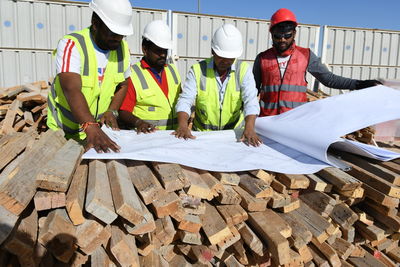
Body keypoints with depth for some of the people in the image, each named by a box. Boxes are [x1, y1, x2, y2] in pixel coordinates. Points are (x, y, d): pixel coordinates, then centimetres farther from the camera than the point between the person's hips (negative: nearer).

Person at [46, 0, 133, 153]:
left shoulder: (123, 49, -3)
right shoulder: (71, 44, -21)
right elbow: (72, 90, -34)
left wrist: (112, 111, -9)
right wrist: (91, 128, -49)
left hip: (100, 128, 4)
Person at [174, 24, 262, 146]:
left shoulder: (243, 70, 0)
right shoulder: (197, 70, -1)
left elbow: (250, 101, -11)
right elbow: (185, 100, -9)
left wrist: (249, 128, -28)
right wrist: (183, 125, -28)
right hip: (202, 135, 0)